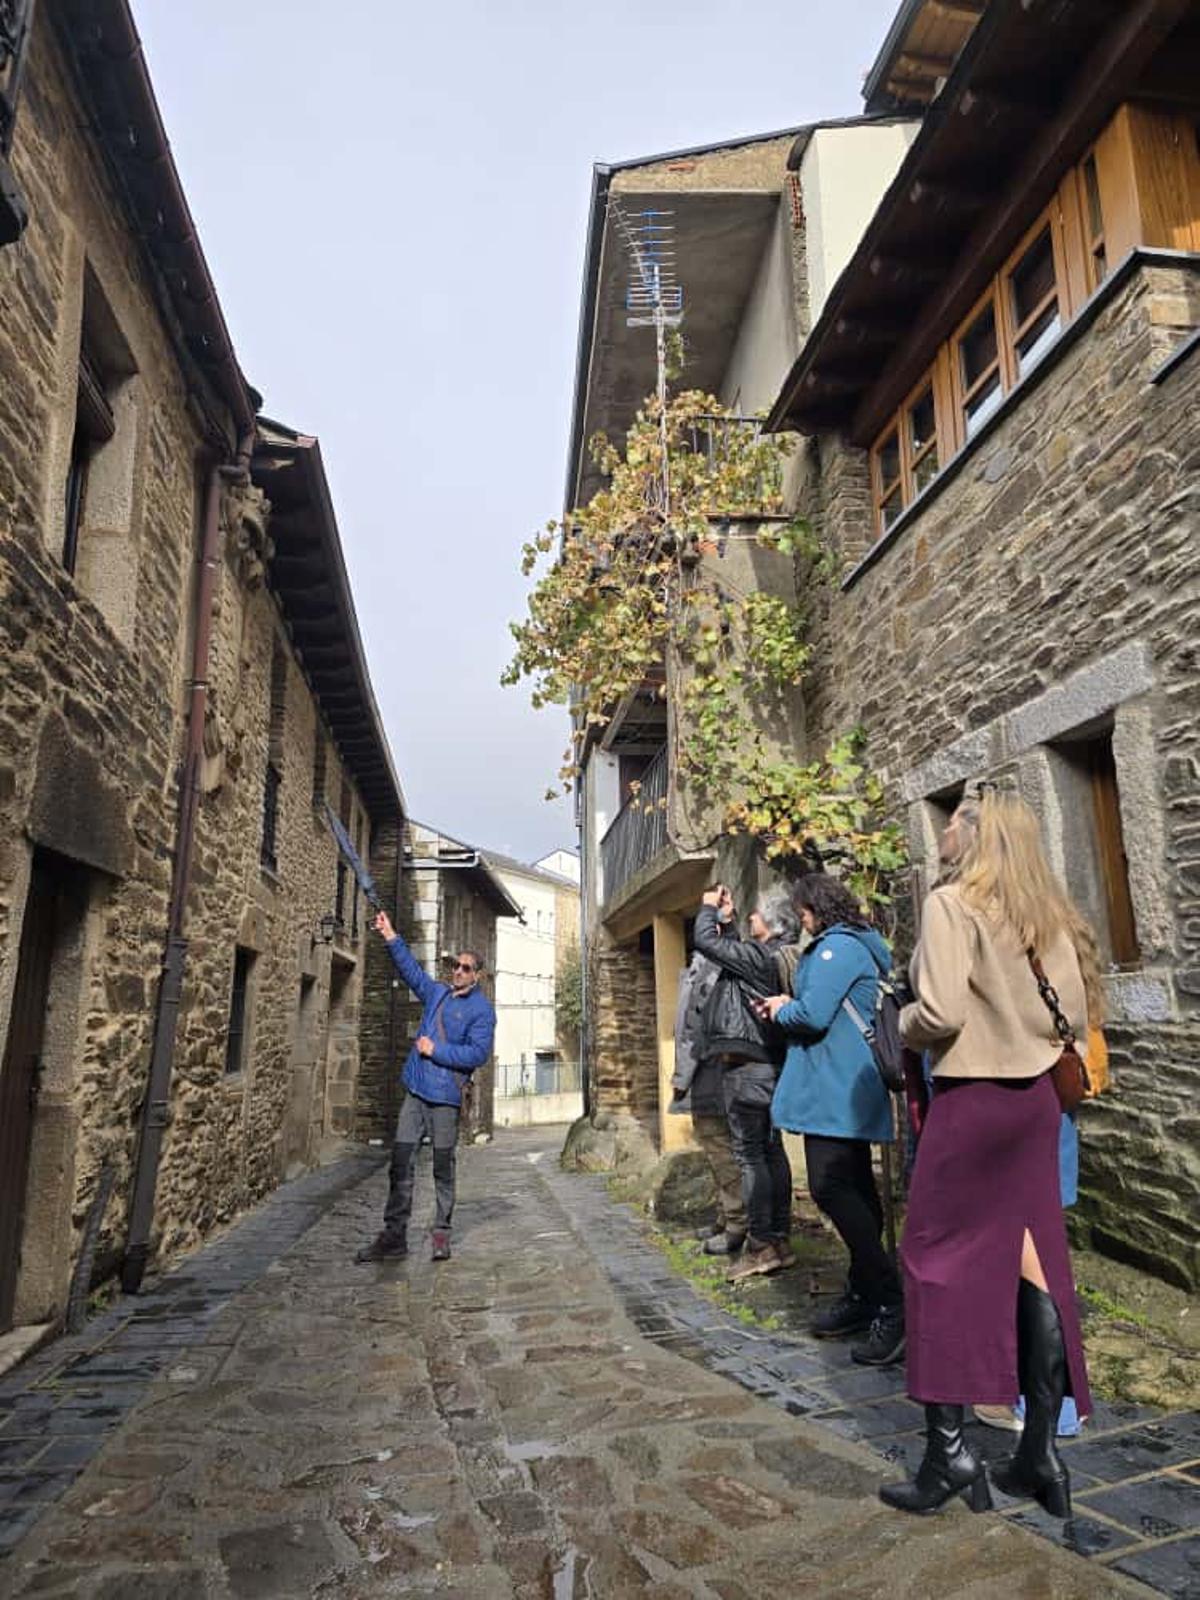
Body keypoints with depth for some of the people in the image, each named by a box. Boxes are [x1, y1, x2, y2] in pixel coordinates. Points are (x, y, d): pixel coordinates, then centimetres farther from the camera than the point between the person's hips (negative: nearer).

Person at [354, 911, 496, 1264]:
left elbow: (478, 1053, -15)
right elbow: (411, 969, 11)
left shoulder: (481, 1009, -6)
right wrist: (392, 939, -2)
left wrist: (435, 1051, -13)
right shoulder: (436, 993, 14)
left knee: (442, 1166, 4)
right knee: (401, 1162, 4)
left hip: (446, 1096, -5)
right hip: (416, 1090, 6)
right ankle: (394, 1236, 10)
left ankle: (442, 1234, 16)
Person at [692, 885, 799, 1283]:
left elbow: (706, 940, -12)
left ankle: (761, 1246, -4)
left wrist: (709, 908, 5)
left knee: (750, 1153, -6)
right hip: (768, 1065, 10)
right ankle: (779, 1239, 20)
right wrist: (726, 918, 23)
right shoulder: (773, 957, 12)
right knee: (771, 1150, 12)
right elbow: (730, 950, 27)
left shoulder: (759, 956, -16)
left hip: (745, 1066, -10)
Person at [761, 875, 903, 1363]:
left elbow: (813, 1015, -22)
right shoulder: (857, 946, 18)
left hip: (836, 1092, -11)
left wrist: (781, 1011, -2)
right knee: (853, 1187, 14)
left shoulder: (837, 947, -15)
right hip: (849, 1090, 11)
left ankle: (890, 1305, -9)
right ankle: (864, 1294, 24)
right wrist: (790, 1005, 13)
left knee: (830, 1186, -14)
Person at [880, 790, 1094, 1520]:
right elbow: (1075, 1014, 8)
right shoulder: (1046, 913, 7)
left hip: (971, 1098, -7)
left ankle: (950, 1450, 9)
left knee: (935, 1257, 4)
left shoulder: (953, 903, -14)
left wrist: (904, 1025, -2)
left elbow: (940, 1013, -22)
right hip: (1036, 1096, 7)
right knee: (1032, 1256, 11)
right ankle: (1042, 1450, 20)